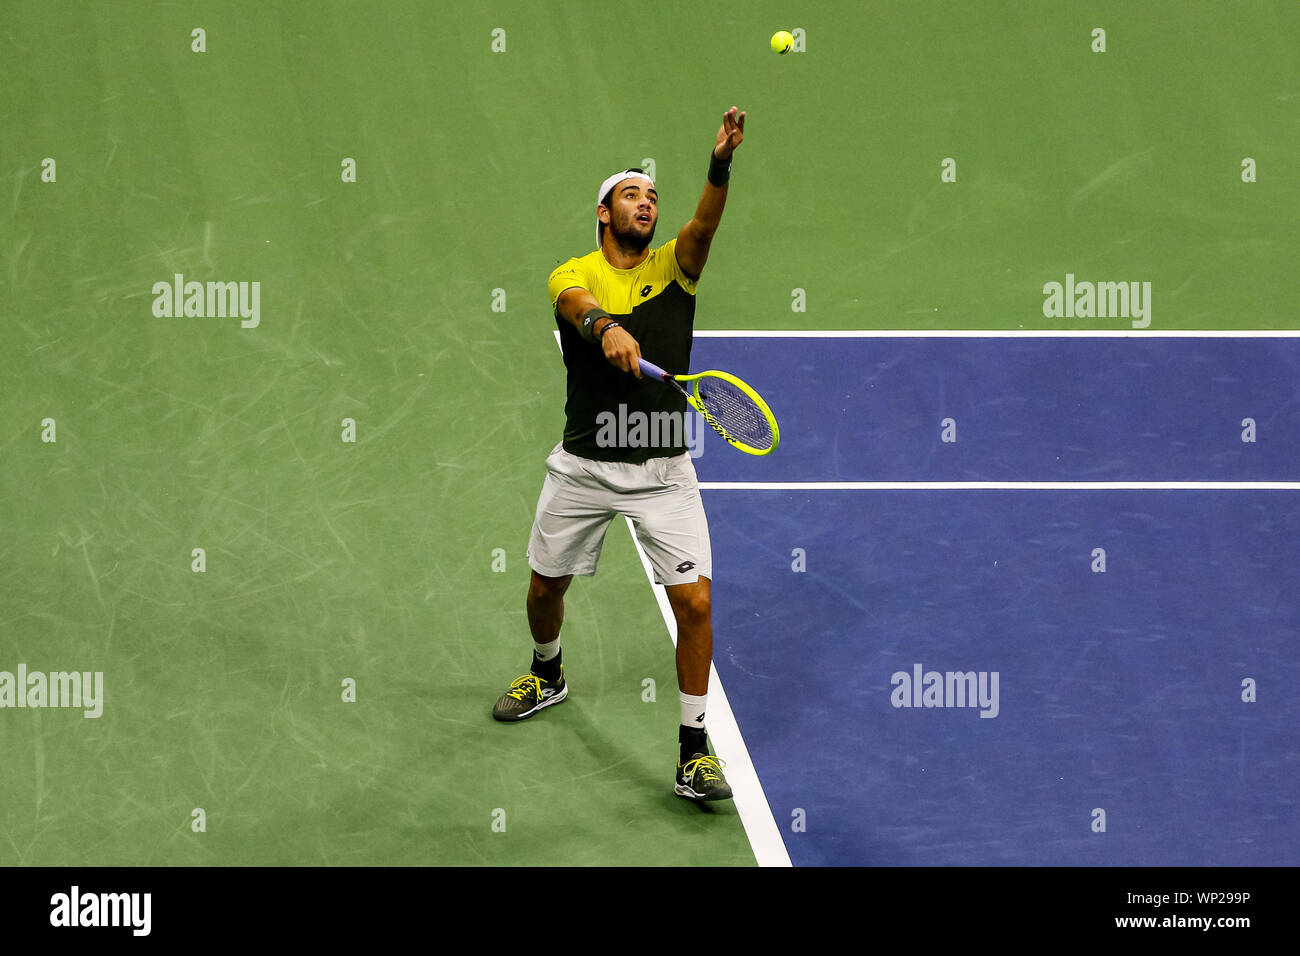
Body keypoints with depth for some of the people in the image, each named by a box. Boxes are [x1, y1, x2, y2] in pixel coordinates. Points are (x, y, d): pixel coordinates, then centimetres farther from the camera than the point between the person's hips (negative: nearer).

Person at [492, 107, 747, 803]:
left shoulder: (673, 267, 3)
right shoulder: (572, 276, -1)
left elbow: (704, 226, -18)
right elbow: (578, 304, -26)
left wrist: (721, 163, -38)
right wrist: (606, 328, -50)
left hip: (664, 471, 0)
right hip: (583, 465, 0)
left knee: (695, 600, -11)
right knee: (545, 585, 16)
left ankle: (693, 746, 2)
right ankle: (548, 675, 49)